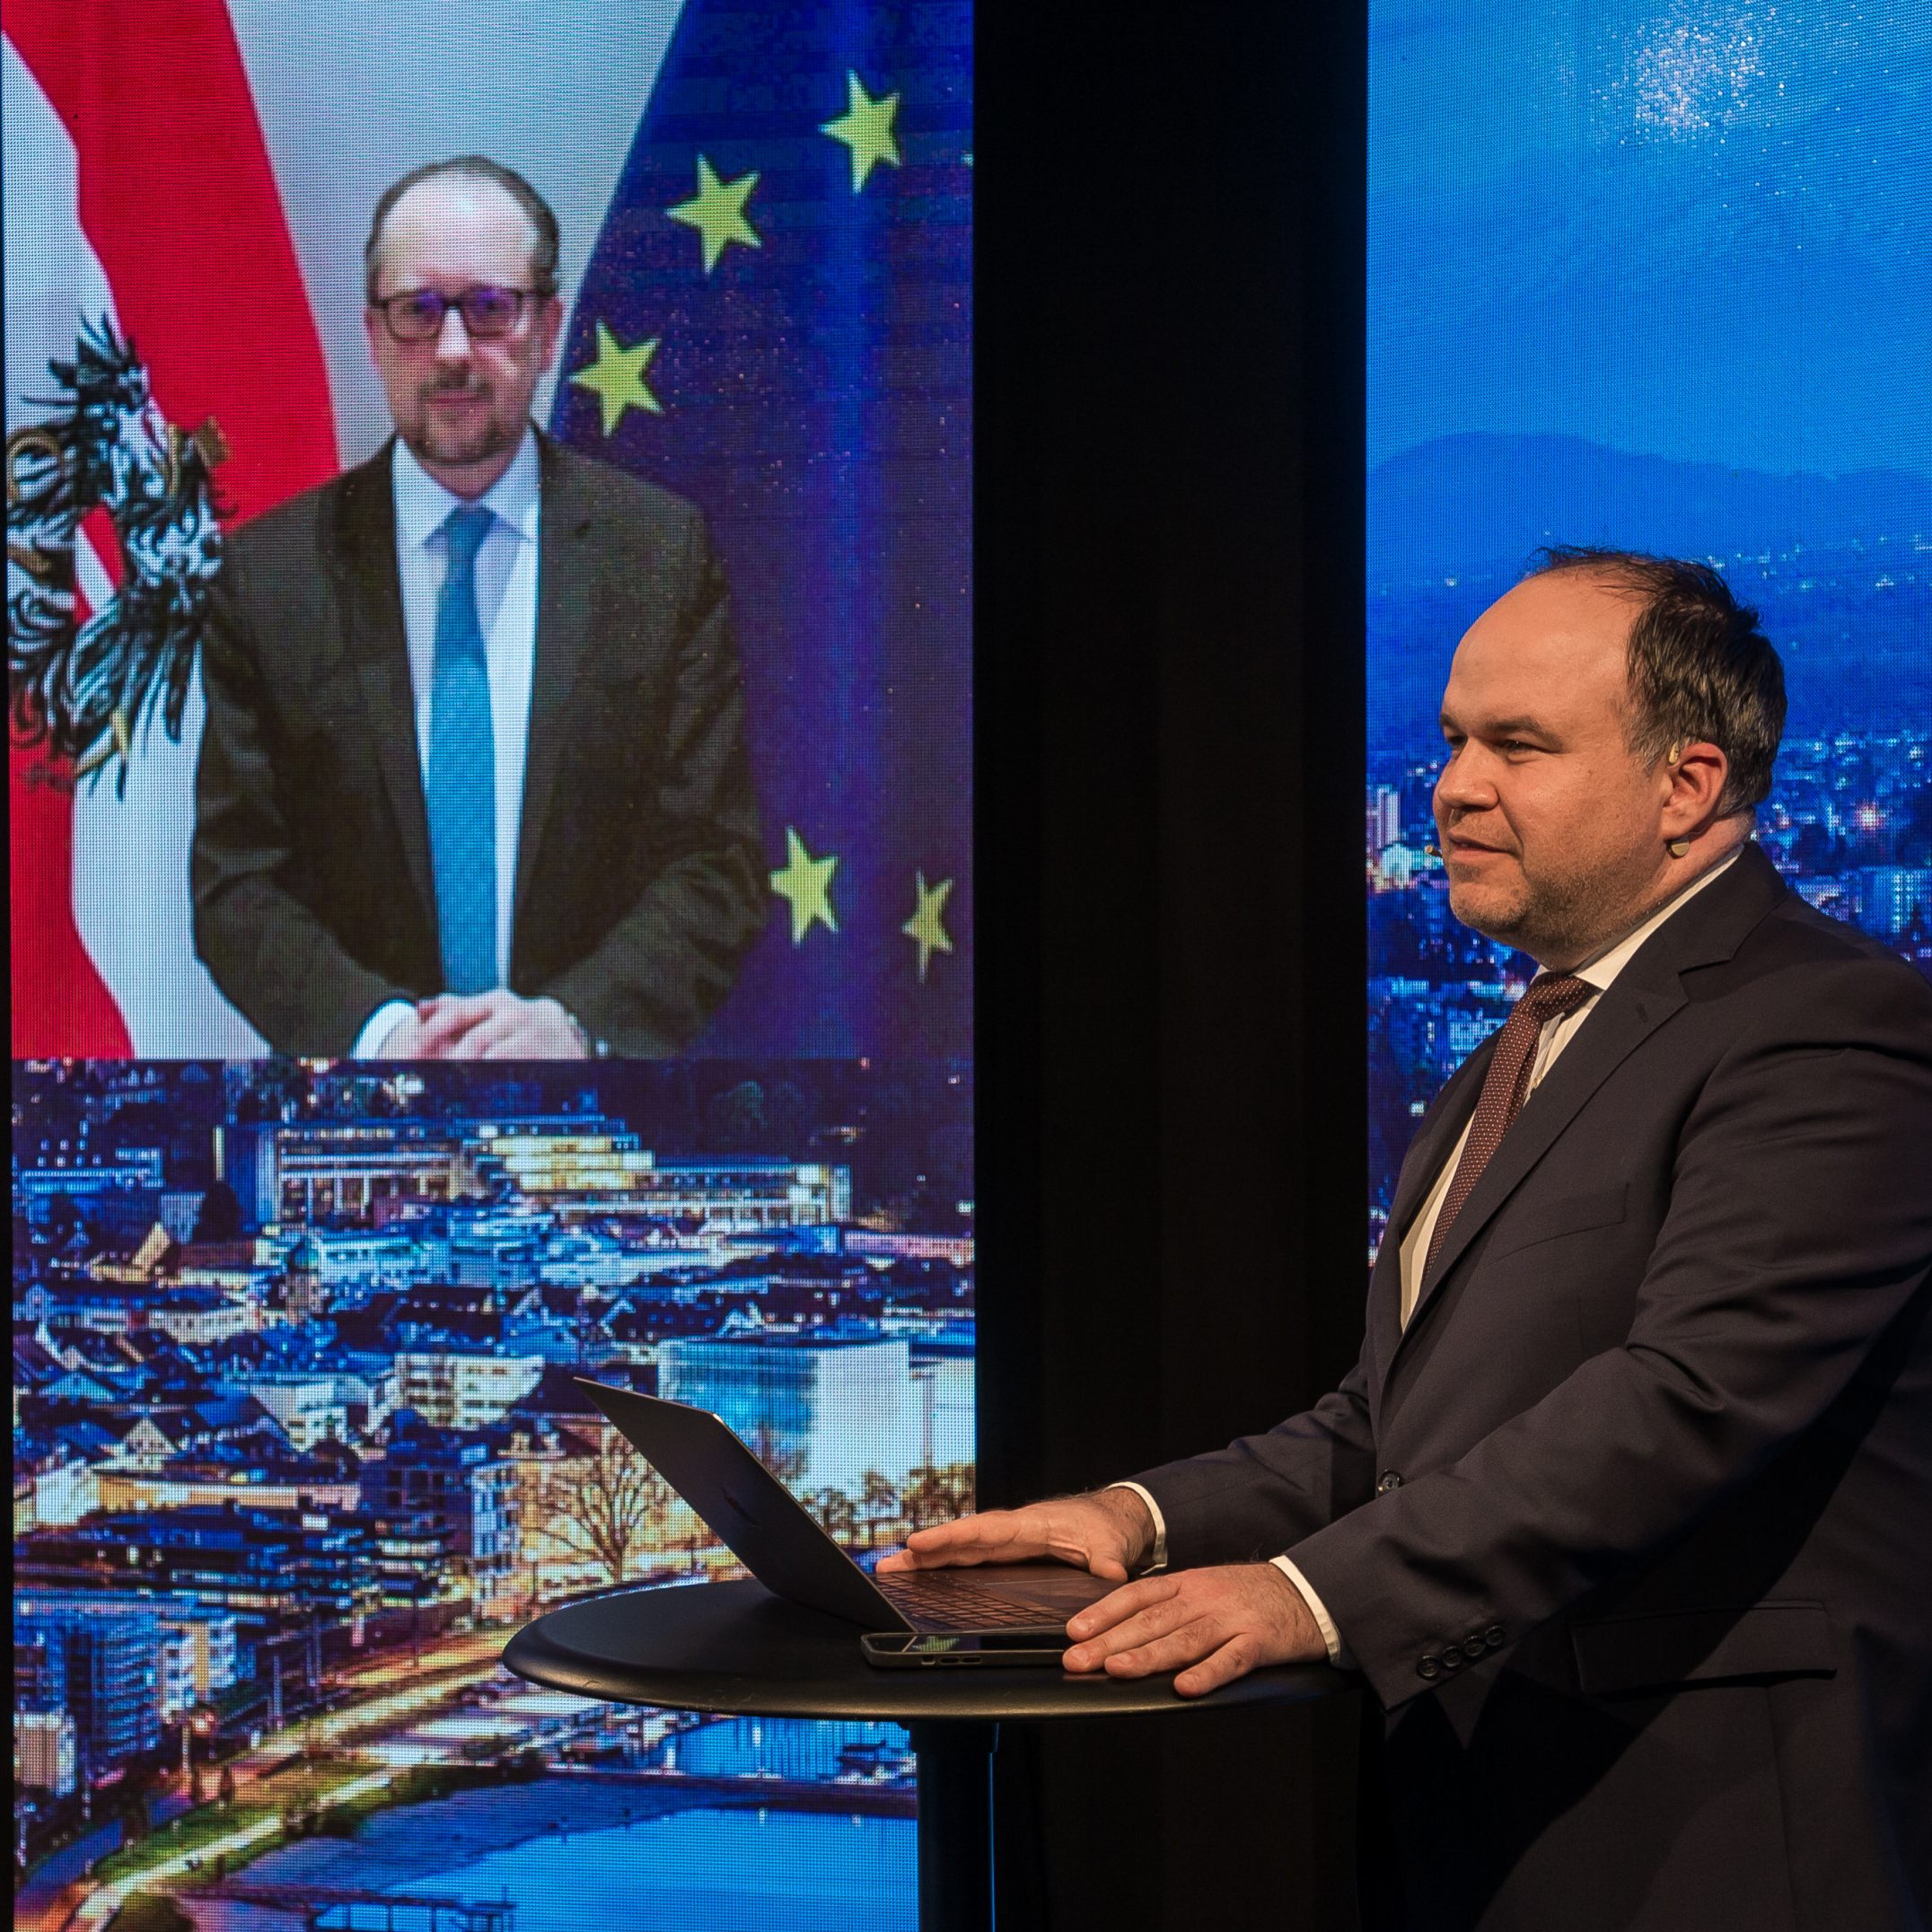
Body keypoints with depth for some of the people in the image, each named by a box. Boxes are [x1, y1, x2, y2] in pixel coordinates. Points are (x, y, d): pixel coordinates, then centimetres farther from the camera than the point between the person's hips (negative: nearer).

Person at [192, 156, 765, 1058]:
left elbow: (716, 864, -8)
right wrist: (373, 1028, -22)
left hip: (592, 1060, 0)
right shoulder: (268, 571, -6)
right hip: (356, 1056, 0)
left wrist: (580, 1020, -23)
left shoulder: (664, 551, -6)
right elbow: (235, 880, -6)